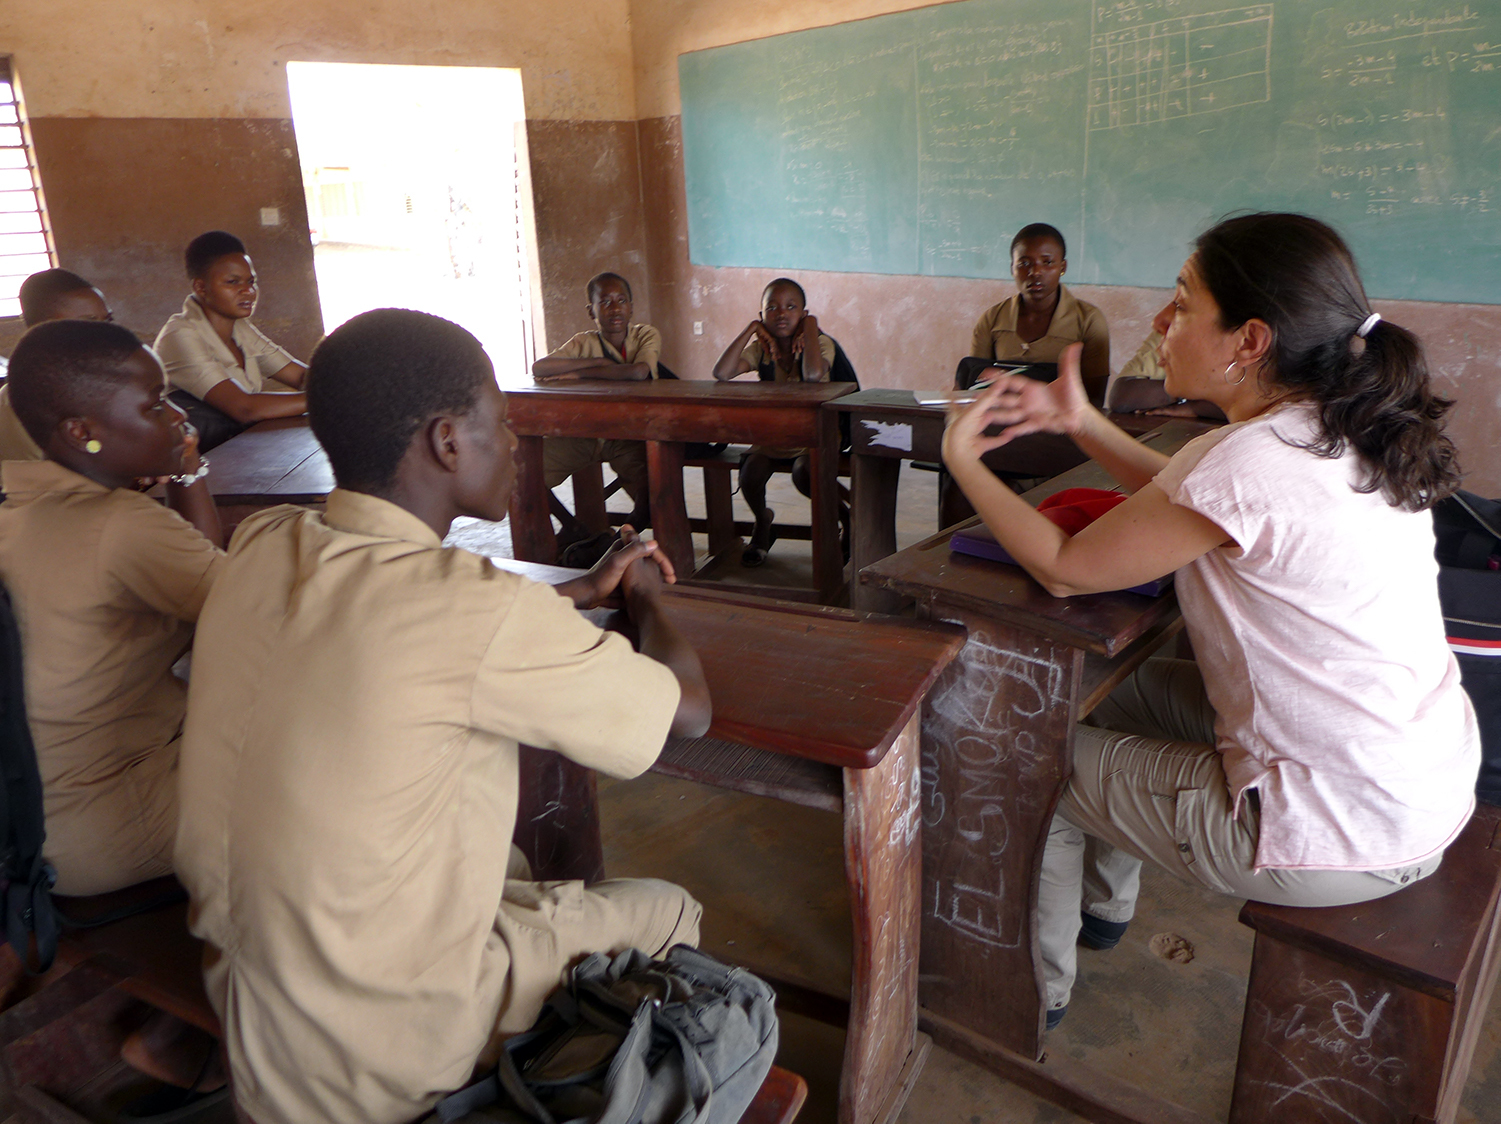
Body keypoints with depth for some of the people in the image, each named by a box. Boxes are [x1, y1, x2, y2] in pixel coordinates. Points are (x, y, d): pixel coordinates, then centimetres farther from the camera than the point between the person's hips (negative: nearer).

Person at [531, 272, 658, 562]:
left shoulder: (646, 336, -7)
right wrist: (597, 362, -23)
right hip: (586, 432, 3)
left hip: (630, 437, -3)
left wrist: (580, 373, -22)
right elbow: (539, 368, -18)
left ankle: (611, 542, 6)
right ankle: (572, 529, 14)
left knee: (654, 501, -23)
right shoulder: (584, 342, -1)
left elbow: (639, 372, -31)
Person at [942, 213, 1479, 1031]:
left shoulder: (1249, 463, -28)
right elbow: (1196, 504, 14)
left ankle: (1034, 988, 32)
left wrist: (962, 459, -4)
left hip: (1341, 838, -9)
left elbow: (1063, 569, -17)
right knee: (1111, 687, 21)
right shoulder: (1347, 434, -1)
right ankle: (1103, 904, 43)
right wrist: (1083, 425, 9)